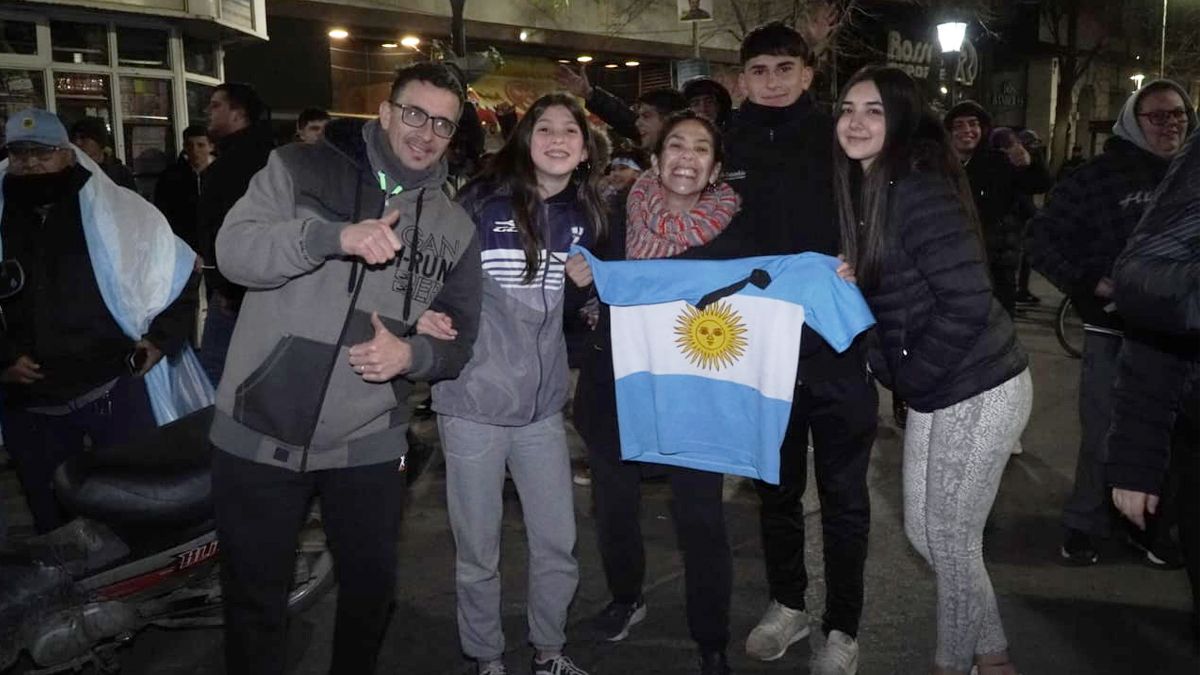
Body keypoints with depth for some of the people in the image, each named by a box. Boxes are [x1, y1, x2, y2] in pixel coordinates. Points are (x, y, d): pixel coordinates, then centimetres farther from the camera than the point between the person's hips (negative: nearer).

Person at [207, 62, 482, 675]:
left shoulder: (455, 229, 6)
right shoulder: (301, 170, -3)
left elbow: (460, 339, 8)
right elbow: (234, 251, -16)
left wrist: (412, 354, -15)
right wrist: (335, 235, -32)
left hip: (367, 444, 3)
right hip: (260, 435, -2)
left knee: (371, 587, 18)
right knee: (254, 598, 13)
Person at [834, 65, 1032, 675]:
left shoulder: (919, 191, -20)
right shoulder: (862, 190, 7)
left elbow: (968, 305, -24)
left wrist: (909, 379, -14)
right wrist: (889, 370, -1)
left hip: (979, 392, -9)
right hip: (931, 390, 9)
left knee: (951, 539, 6)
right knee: (921, 531, 18)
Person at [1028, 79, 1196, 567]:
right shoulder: (1101, 177, -6)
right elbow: (1044, 239, -7)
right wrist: (1088, 283, -16)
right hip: (1115, 330, -4)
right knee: (1103, 437, 2)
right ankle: (1084, 524, 20)